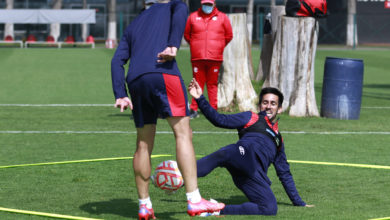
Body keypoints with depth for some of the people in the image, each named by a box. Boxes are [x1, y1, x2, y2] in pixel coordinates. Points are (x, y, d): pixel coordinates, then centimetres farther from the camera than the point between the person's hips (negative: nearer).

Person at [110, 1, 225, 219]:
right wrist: (173, 45, -17)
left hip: (136, 81, 5)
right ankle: (194, 201, -16)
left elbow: (118, 60, 20)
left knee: (143, 144, 13)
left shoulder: (133, 26, 34)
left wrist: (120, 95, 10)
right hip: (163, 73, -5)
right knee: (183, 133, -6)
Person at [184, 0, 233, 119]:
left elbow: (229, 36, 14)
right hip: (197, 58, 0)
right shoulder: (193, 17, 8)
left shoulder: (222, 17, 7)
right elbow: (186, 34, 17)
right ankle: (194, 110, 4)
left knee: (213, 84, 2)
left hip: (215, 59, 0)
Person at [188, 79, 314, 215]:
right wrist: (200, 99, 4)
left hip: (255, 174, 4)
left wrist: (299, 203, 37)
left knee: (270, 209, -26)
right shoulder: (251, 118, 28)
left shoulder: (278, 139, 39)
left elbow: (285, 174, 42)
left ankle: (220, 210, -25)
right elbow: (219, 120, 16)